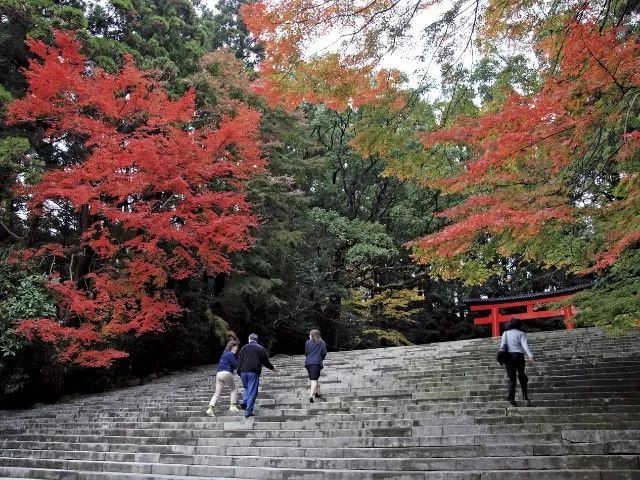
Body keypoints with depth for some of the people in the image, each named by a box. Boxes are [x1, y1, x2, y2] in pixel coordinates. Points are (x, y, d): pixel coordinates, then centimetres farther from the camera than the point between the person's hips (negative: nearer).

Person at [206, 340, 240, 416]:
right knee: (234, 389, 12)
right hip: (227, 373, -8)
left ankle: (210, 408, -8)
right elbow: (236, 365, -10)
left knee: (217, 393, 4)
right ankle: (232, 406, 7)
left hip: (219, 374, 8)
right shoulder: (230, 354, -5)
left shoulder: (224, 353, 23)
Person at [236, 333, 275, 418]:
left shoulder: (243, 348, 12)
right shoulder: (260, 348, 2)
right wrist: (272, 368, 20)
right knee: (252, 392, 0)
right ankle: (248, 411, -3)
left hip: (243, 372, 4)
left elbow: (239, 361, 11)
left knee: (247, 388, 24)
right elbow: (266, 361, 3)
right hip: (253, 373, -4)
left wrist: (239, 372, 17)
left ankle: (244, 403, 6)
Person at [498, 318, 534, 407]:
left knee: (512, 378, 3)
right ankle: (525, 397, 5)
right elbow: (524, 344, -11)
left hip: (508, 357, 1)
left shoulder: (505, 333, 13)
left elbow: (502, 345, 1)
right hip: (519, 356, -1)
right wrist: (530, 355, -24)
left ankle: (511, 397, -11)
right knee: (522, 376, 13)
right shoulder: (521, 334, 7)